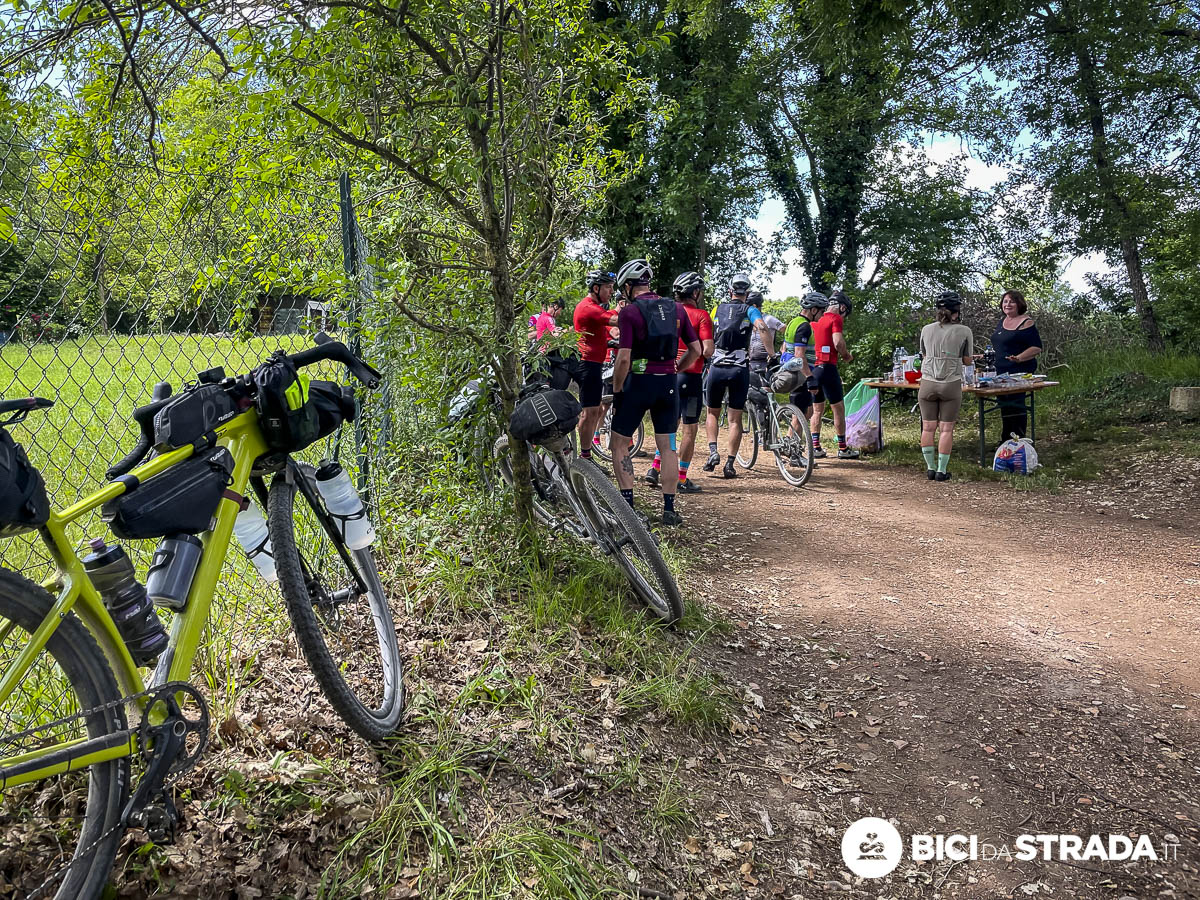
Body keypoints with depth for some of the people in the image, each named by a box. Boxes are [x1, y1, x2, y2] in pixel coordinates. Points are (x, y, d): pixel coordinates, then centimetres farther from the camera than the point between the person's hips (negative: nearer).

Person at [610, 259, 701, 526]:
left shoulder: (629, 312, -9)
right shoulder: (676, 309, 7)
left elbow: (624, 358, -16)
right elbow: (696, 350, 7)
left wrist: (616, 392, -6)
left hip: (639, 382, -4)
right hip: (669, 384, 5)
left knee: (619, 444, 10)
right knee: (667, 446, 10)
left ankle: (627, 503, 5)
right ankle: (669, 509, 9)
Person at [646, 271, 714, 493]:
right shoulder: (701, 315, -10)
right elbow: (707, 350, -18)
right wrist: (709, 349, 4)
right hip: (690, 376, -6)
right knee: (690, 429, 2)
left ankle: (655, 469, 15)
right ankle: (682, 479, 4)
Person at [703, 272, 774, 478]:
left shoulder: (718, 309, 12)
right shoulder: (749, 310, 4)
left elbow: (708, 339, 15)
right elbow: (762, 328, -16)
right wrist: (772, 353, -9)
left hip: (717, 368, 2)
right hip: (740, 369, -1)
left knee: (713, 413, 18)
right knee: (735, 418, 7)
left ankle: (713, 450, -2)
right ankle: (730, 464, 3)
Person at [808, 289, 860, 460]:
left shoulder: (816, 320, 16)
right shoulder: (836, 319, -7)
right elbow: (838, 343, -20)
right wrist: (847, 356, -2)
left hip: (812, 368, 7)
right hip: (827, 368, -7)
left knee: (817, 410, 13)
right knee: (838, 409, 2)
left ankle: (816, 448, 12)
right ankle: (843, 449, 6)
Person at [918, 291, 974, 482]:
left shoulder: (927, 330, 4)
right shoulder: (964, 332, -2)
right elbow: (967, 361, 3)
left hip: (928, 383, 2)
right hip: (951, 385, -2)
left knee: (928, 427, 9)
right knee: (946, 429, 4)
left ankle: (930, 468, 13)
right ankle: (942, 470, 7)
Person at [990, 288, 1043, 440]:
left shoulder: (1026, 323, -10)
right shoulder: (1001, 322, 15)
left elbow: (1037, 348, -14)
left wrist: (1019, 358, -27)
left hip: (1019, 372, -8)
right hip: (1001, 372, 8)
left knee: (1015, 406, -8)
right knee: (1004, 407, 14)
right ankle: (1006, 441, 25)